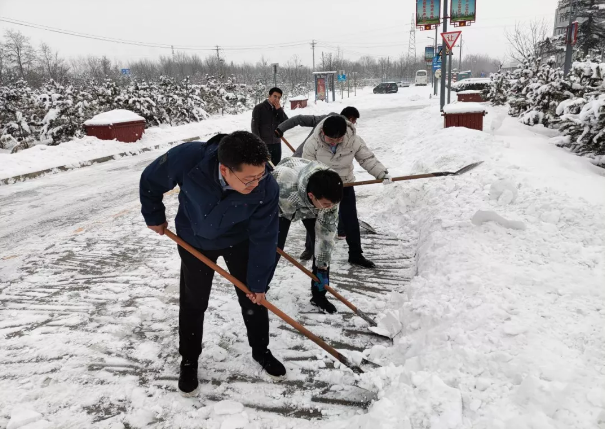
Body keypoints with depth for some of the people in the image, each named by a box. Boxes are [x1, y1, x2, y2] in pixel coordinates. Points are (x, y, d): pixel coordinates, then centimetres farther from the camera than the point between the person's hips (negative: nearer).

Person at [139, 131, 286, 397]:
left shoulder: (266, 188, -35)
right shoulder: (187, 158, -39)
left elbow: (263, 238, -21)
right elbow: (151, 180, -16)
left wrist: (258, 282, -12)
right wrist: (154, 217, -2)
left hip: (238, 240, 1)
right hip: (194, 240, 0)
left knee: (253, 298, 10)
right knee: (193, 303, 11)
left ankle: (261, 352, 35)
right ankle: (189, 362, 33)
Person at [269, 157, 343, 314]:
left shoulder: (329, 194, -34)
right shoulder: (283, 186, -47)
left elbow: (326, 232, -23)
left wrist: (322, 266, -19)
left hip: (311, 208, 3)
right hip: (280, 204, -3)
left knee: (324, 248, -6)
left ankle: (319, 295, 12)